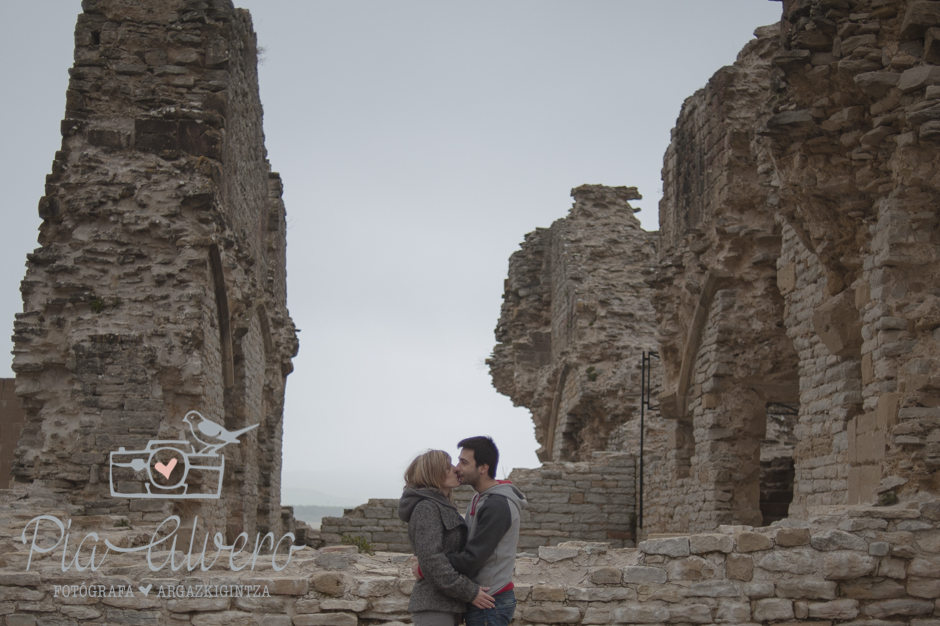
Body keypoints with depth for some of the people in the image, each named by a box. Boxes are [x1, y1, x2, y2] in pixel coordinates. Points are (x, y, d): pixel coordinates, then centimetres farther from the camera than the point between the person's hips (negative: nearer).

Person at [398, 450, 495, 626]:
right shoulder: (426, 508, -13)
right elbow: (431, 560, -21)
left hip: (443, 605, 10)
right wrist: (469, 591, -19)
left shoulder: (442, 506, 18)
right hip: (434, 608, -10)